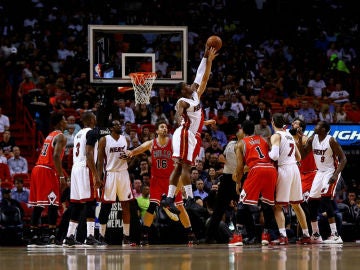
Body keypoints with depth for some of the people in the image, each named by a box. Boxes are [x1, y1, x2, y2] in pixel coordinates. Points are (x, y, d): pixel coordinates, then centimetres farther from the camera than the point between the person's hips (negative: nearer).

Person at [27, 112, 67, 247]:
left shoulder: (50, 135, 21)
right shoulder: (60, 137, -7)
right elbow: (56, 156, -20)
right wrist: (61, 176, -22)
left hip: (37, 169, 9)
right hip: (48, 171, -9)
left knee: (37, 205, 10)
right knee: (53, 204, -8)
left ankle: (34, 237, 12)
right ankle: (52, 237, -15)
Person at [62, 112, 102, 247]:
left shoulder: (78, 134, 21)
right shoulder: (92, 132, -6)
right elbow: (89, 154, -16)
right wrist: (96, 176, -19)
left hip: (75, 168, 9)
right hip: (86, 169, -9)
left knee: (76, 204, 10)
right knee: (90, 202, -9)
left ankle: (69, 237, 10)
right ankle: (90, 237, -16)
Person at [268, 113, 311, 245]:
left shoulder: (276, 136, -7)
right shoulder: (290, 135, 17)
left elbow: (275, 156, -20)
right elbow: (299, 157, 20)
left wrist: (267, 154, -1)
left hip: (284, 169, -7)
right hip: (295, 168, 7)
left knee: (278, 205, -6)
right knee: (296, 204, 18)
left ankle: (283, 236, -20)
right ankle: (306, 235, 21)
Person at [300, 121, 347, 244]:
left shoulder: (331, 141, -18)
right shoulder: (312, 139, 1)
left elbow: (343, 158, -18)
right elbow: (302, 153, 1)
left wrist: (336, 175, -29)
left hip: (331, 171, -8)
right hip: (320, 172, 8)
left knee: (326, 198, -24)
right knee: (312, 201, 7)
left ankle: (335, 235, -27)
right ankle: (316, 235, 21)